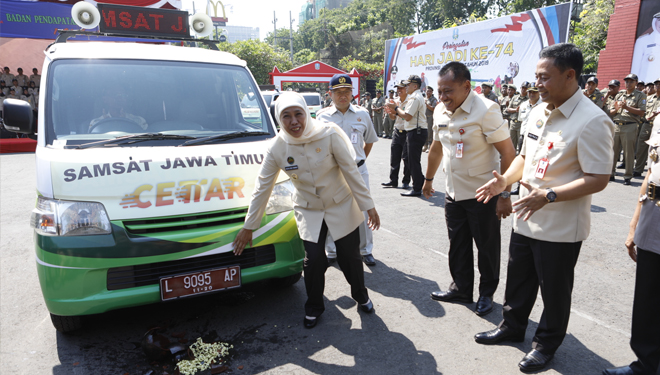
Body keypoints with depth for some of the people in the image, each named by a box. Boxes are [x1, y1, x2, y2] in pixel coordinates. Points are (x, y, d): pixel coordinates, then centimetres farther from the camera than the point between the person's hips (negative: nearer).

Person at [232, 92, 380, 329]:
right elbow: (262, 188, -6)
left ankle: (361, 296, 39)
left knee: (350, 257, 9)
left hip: (342, 207, -1)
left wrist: (368, 206, -12)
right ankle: (313, 308, 24)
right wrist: (249, 227, -2)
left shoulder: (329, 134, -21)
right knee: (314, 260, -3)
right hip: (308, 212, 1)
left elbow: (351, 171, -15)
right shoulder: (277, 148, -14)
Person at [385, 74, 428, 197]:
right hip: (417, 132, 11)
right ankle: (421, 184, 23)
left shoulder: (414, 98, -14)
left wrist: (396, 107, -7)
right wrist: (395, 111, 11)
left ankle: (417, 189, 2)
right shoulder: (417, 97, 20)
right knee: (414, 161, 16)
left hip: (415, 132, -11)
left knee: (414, 161, -5)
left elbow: (407, 116, -20)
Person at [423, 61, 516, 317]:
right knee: (458, 245, 15)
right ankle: (461, 288, 33)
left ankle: (487, 293, 28)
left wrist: (505, 195, -21)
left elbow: (508, 154, -19)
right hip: (453, 192, 6)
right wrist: (428, 179, 24)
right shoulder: (440, 111, 2)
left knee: (487, 248, 9)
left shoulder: (485, 110, -19)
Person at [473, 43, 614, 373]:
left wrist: (549, 196, -30)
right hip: (526, 219, 7)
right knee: (518, 280, 21)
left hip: (560, 227, -7)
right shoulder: (538, 112, 5)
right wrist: (505, 180, -2)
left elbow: (598, 179, -21)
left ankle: (546, 343, 34)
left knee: (553, 289, 12)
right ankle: (512, 326, 43)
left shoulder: (592, 121, -19)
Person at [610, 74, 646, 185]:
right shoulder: (619, 95, 18)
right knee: (613, 150, 5)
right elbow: (611, 111, 16)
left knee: (629, 152, -2)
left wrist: (626, 107, -15)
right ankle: (611, 173, 14)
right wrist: (616, 109, -7)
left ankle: (628, 176, 4)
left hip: (630, 127, -4)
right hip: (616, 126, 4)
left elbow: (642, 112, -6)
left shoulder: (640, 96, 5)